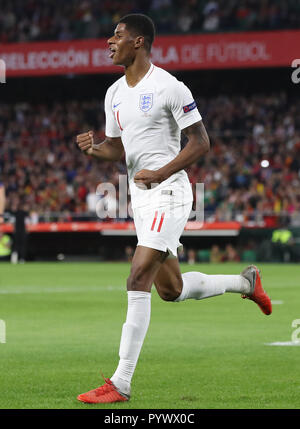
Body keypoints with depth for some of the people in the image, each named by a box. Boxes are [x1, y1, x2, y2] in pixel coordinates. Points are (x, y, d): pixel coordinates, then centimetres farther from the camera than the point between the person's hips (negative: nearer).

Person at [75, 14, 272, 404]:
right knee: (170, 288, 14)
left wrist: (160, 173, -18)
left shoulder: (169, 87, -10)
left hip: (168, 192, -9)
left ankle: (121, 384, -18)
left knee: (138, 280, -17)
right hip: (140, 196, 9)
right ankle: (244, 282, 38)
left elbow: (200, 141, -9)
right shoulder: (115, 93, 13)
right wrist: (95, 148, -1)